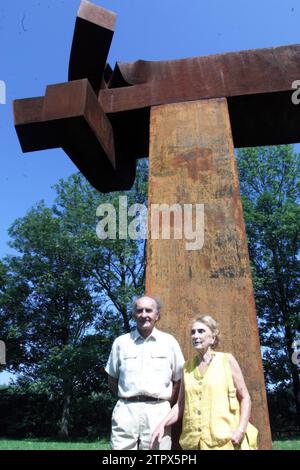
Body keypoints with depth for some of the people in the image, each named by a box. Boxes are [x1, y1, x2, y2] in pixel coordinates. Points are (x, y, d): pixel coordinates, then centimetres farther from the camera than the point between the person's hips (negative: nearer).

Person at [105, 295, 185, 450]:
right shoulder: (121, 342, 8)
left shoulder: (169, 342, 6)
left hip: (158, 410, 0)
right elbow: (112, 379, 15)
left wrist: (166, 402, 2)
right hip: (126, 410, 1)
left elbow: (179, 379, 11)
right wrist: (127, 399, 4)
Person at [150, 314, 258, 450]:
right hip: (194, 442, 3)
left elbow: (245, 397, 2)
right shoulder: (187, 367, 8)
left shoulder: (227, 360, -1)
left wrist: (241, 429, -10)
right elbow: (181, 404, 11)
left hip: (224, 440, -3)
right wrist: (162, 425, -2)